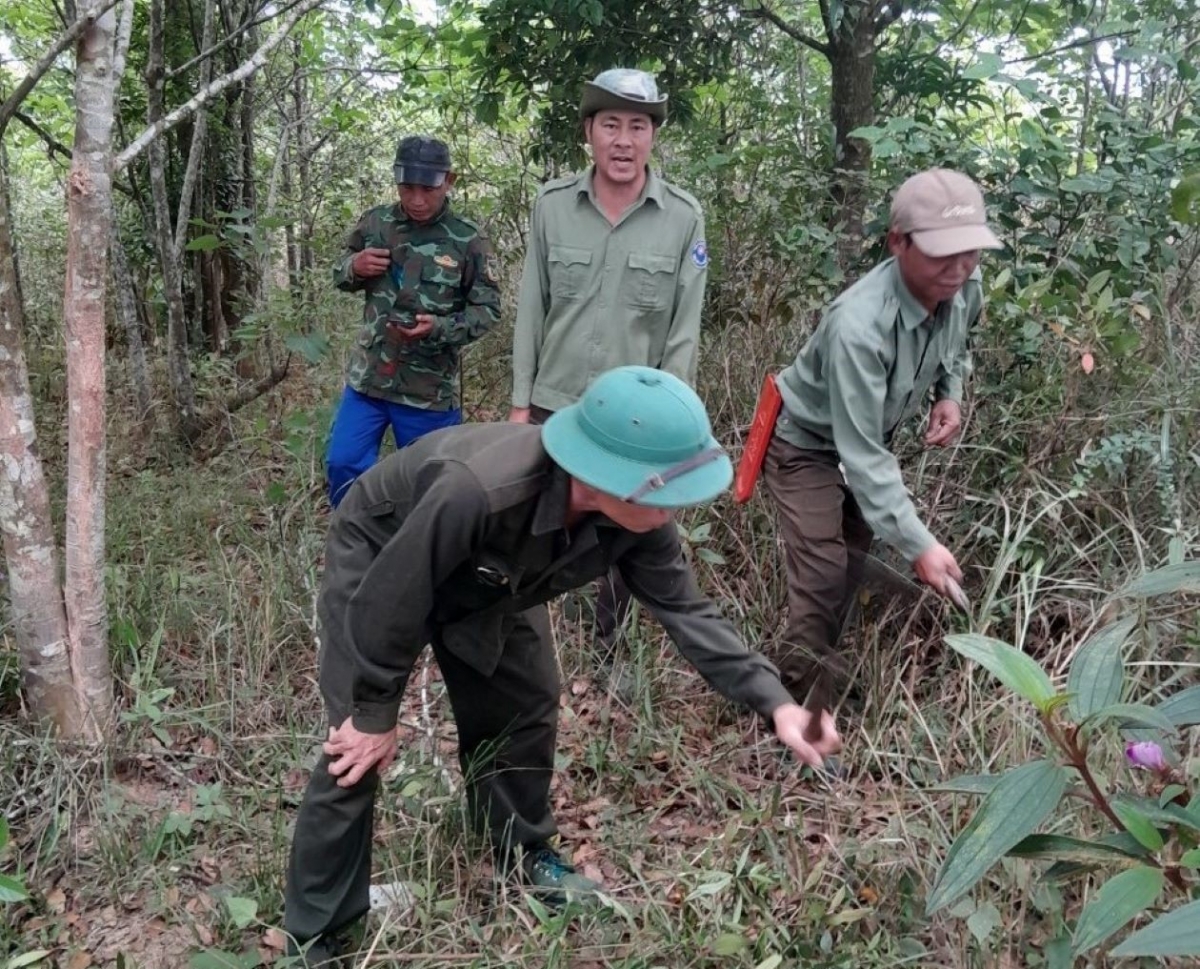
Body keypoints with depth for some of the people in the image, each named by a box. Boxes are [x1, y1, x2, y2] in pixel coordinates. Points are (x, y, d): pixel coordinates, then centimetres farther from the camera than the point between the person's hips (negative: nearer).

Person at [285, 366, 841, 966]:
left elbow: (685, 610, -16)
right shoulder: (477, 492, -47)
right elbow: (391, 597, -33)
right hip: (378, 556, -6)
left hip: (485, 575, 6)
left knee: (526, 709, 10)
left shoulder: (637, 517, -27)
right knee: (356, 751, -8)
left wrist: (774, 703, -26)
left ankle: (523, 858, 34)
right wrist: (376, 713, -20)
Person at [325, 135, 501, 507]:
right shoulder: (374, 222, 1)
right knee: (343, 465, 7)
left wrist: (439, 328, -24)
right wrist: (354, 267, -10)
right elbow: (340, 274, 14)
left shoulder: (467, 240, -9)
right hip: (368, 377, 3)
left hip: (430, 388, -3)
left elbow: (487, 309, -7)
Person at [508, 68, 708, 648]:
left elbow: (684, 330, -4)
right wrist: (521, 401, 3)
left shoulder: (683, 218, -6)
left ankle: (609, 648, 29)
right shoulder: (551, 206, -2)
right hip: (554, 405, 1)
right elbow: (531, 310, 4)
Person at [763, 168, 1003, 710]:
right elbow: (861, 456, -38)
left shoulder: (966, 288, -18)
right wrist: (919, 545, -42)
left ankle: (813, 676, 33)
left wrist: (950, 393, -10)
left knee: (852, 569, 15)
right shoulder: (859, 325, -40)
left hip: (870, 437, 7)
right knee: (823, 577, -14)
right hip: (808, 442, -7)